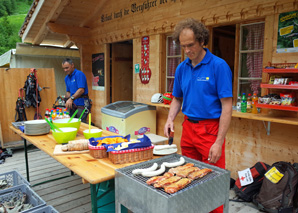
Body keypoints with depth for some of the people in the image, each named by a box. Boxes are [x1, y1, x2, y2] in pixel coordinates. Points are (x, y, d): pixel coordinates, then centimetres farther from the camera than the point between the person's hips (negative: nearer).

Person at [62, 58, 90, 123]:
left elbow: (81, 90, -20)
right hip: (73, 104, 8)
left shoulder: (79, 74, -10)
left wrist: (71, 98, -29)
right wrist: (66, 98, 0)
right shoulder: (66, 78, 16)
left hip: (82, 104, -8)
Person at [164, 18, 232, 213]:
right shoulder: (182, 68, 6)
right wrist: (170, 119, -3)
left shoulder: (219, 66, -11)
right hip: (188, 127, 6)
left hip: (210, 129, -5)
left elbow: (226, 106, -13)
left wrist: (219, 142, -18)